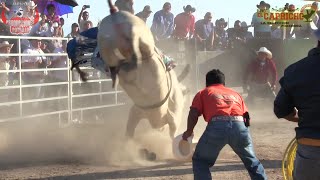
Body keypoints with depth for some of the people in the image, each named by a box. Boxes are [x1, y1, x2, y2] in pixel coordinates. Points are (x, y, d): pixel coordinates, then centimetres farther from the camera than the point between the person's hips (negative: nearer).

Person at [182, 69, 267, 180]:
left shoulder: (203, 93, 25)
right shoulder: (235, 93, 35)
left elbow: (194, 113, 10)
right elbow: (246, 116, 24)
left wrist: (189, 131, 24)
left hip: (217, 126, -3)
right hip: (239, 125, 3)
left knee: (200, 161, 17)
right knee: (251, 161, 26)